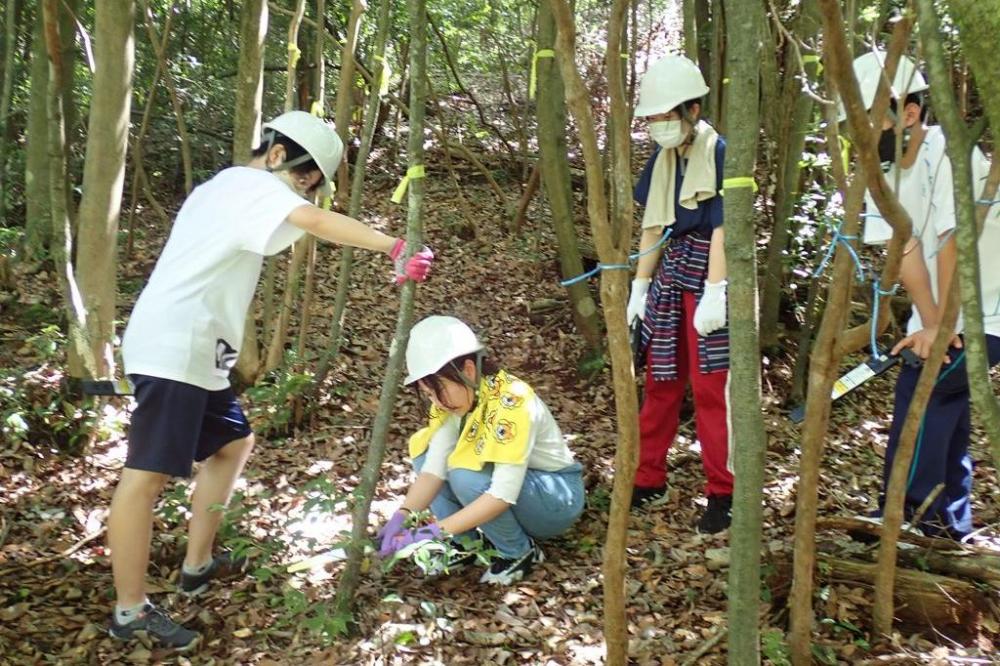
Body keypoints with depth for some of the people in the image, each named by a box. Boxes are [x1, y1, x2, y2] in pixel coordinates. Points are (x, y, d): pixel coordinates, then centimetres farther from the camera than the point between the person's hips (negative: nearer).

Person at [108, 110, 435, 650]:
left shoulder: (229, 187, 23)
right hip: (171, 351, -11)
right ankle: (130, 612, -7)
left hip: (195, 352, 11)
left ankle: (197, 565, 29)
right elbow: (317, 221, -26)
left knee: (231, 443, 20)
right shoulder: (252, 184, -8)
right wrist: (393, 247, -27)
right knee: (147, 474, -10)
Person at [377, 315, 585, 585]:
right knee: (424, 452, -9)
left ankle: (520, 552, -8)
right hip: (499, 482, 7)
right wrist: (401, 517, -32)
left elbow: (503, 494, -37)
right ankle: (468, 542, 2)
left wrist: (434, 532, -40)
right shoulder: (453, 398, -10)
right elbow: (434, 467, -17)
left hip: (559, 496, -7)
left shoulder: (511, 401, -32)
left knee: (467, 477, -32)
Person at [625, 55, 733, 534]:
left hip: (707, 278, -7)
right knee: (660, 381, 13)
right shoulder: (663, 159, 10)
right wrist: (639, 288, 12)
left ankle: (722, 493, 11)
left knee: (710, 388, -1)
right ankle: (648, 479, 25)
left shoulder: (719, 154, -11)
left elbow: (722, 229, -16)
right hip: (670, 275, 7)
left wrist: (714, 294, -20)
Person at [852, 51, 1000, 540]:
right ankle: (949, 521, 25)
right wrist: (929, 322, -19)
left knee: (919, 386, -15)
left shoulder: (948, 155, -24)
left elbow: (953, 244, -25)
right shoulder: (880, 172, -2)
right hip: (942, 313, 7)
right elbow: (905, 251, -10)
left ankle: (905, 514, -4)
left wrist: (940, 325, -20)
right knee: (941, 402, 11)